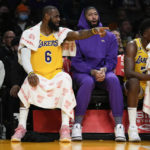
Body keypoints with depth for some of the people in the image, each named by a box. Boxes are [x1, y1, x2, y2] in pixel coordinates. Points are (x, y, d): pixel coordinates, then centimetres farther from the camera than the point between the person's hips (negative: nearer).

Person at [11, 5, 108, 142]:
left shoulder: (61, 33, 4)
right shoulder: (30, 34, -2)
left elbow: (77, 35, -15)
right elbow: (25, 56, -13)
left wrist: (94, 31, -35)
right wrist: (31, 73, -32)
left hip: (56, 75, 1)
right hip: (38, 76, -1)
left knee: (65, 79, -31)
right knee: (29, 82, -33)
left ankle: (65, 127, -31)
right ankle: (21, 127, -26)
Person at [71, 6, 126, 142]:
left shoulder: (109, 37, 13)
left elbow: (112, 59, 6)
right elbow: (76, 61, -1)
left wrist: (104, 69, -17)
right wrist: (92, 71, -17)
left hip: (104, 71, 2)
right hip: (83, 72, -1)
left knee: (113, 80, -34)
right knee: (87, 82, -38)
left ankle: (119, 124, -35)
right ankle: (77, 124, -32)